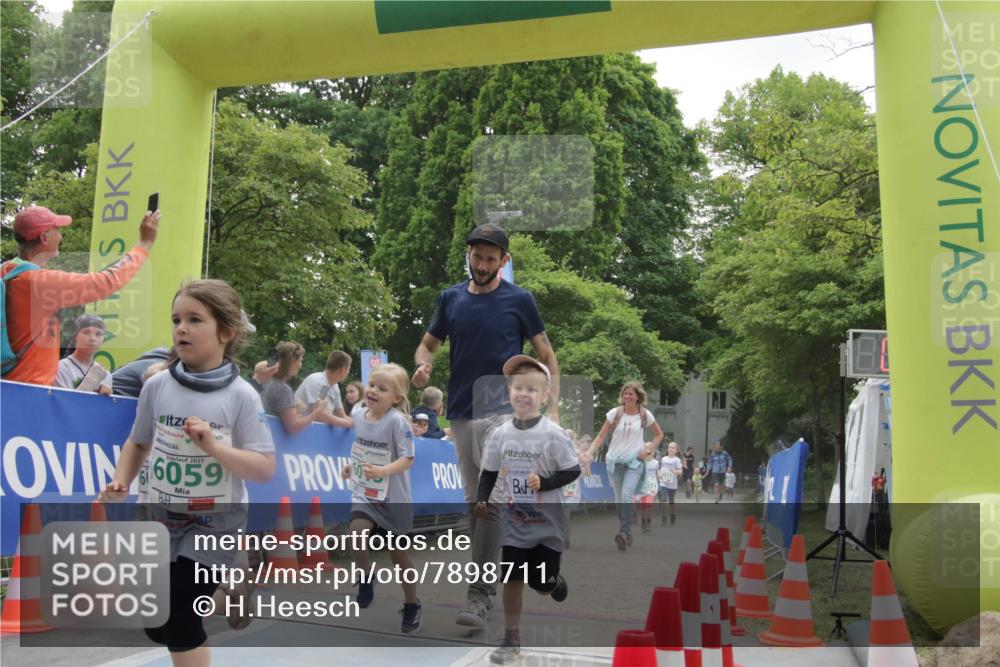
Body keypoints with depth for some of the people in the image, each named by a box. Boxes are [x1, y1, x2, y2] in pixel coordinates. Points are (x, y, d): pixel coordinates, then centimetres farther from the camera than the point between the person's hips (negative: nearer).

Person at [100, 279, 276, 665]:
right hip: (163, 518, 5)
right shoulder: (157, 386, -3)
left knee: (177, 619, -10)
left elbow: (265, 469, -13)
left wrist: (214, 446, -24)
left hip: (216, 521, -5)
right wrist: (121, 481, -5)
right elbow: (139, 443, 11)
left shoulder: (241, 396, -13)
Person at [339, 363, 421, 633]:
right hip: (364, 493, 4)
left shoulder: (397, 421, -20)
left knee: (398, 553, 9)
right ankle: (366, 584, 0)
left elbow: (407, 459, -22)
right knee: (357, 532, -25)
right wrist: (352, 466, 4)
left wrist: (382, 471, -36)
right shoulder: (360, 417, 0)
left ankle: (412, 605, 29)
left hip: (393, 499, -4)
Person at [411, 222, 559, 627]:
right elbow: (428, 343, 16)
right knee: (473, 502, 11)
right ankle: (487, 584, 22)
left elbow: (546, 355, 4)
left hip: (503, 412, -5)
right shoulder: (451, 299, 9)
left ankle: (479, 595, -13)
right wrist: (423, 364, -9)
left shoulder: (519, 300, -1)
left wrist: (552, 408, -6)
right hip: (461, 413, 5)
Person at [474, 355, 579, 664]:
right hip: (513, 522, 2)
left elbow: (572, 471, -9)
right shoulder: (500, 434, -5)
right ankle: (511, 641, 15)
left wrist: (544, 483, -22)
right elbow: (488, 472, 6)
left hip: (547, 523, -2)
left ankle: (557, 581, 43)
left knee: (542, 583, 5)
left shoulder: (553, 434, -15)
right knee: (512, 580, 2)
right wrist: (481, 501, -8)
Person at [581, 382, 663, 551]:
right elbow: (601, 436, 2)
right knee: (619, 499, 6)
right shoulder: (614, 413, 0)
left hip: (635, 461, -2)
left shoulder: (645, 415, -1)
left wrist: (649, 450, 0)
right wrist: (590, 453, -11)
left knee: (627, 495, -23)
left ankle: (624, 532, -25)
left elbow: (659, 434, 14)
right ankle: (626, 536, 17)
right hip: (615, 460, 2)